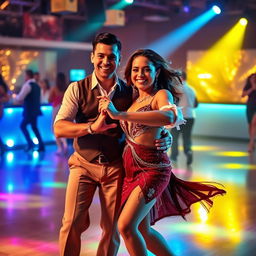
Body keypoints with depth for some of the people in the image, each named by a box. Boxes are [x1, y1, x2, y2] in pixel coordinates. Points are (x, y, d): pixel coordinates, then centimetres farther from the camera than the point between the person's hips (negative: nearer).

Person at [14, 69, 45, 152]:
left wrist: (14, 98, 4)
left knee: (23, 126, 1)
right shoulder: (36, 85, 14)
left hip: (29, 111, -9)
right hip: (35, 110, 9)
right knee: (34, 127, 15)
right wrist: (23, 101, 20)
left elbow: (19, 98, -17)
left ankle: (30, 143, -8)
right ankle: (41, 146, 12)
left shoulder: (27, 85, -14)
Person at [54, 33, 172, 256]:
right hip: (84, 164, -1)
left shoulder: (129, 92, 0)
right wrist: (92, 127, -28)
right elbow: (59, 128, -13)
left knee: (112, 227, 8)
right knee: (72, 223, -6)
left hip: (116, 168, 1)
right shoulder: (78, 89, -4)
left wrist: (165, 137, -16)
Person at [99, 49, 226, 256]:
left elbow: (168, 117, -33)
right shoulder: (134, 100, 13)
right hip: (132, 169, 8)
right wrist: (109, 105, 1)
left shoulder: (162, 95, -9)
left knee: (126, 226, -15)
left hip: (152, 169, -8)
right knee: (142, 231, 15)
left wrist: (119, 114, -38)